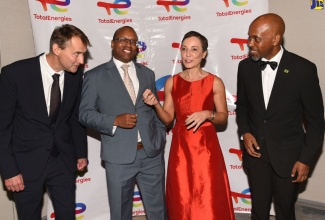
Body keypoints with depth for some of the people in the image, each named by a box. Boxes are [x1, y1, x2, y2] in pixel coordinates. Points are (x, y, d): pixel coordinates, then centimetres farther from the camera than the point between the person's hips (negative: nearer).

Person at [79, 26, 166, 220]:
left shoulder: (147, 73, 11)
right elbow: (85, 113, -4)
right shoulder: (95, 76, -1)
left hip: (152, 153, 3)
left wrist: (160, 138, 5)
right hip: (119, 156, -3)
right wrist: (115, 121, -18)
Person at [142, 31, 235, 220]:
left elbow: (223, 117, 2)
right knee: (182, 201, 11)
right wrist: (155, 103, -11)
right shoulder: (172, 82, 3)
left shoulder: (215, 82, -4)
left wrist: (208, 114, -17)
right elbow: (168, 118, 5)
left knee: (209, 201, 4)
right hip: (180, 147, 2)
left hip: (206, 147, -2)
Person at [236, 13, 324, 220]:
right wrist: (244, 132, -6)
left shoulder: (303, 69, -14)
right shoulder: (245, 66, -4)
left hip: (288, 154, -2)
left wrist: (306, 159, -9)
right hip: (255, 151, 3)